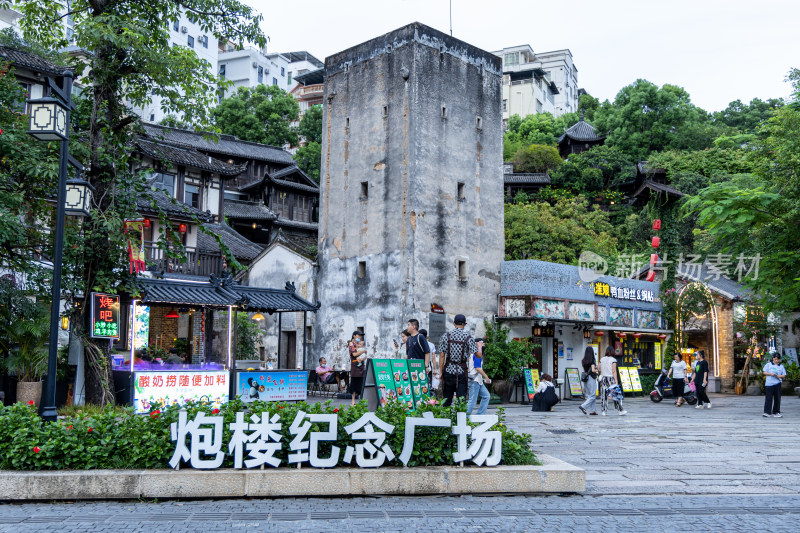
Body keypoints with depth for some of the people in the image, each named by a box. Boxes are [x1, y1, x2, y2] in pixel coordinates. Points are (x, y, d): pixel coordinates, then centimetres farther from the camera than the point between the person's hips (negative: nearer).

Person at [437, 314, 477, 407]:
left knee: (446, 399, 10)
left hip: (448, 370, 2)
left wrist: (441, 372, 6)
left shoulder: (446, 336, 0)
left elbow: (442, 355, 0)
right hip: (462, 371, -2)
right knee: (461, 398, 1)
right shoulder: (468, 337, -5)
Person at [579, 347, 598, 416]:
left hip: (585, 378, 7)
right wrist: (596, 370, 4)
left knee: (588, 395, 10)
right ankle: (583, 406, -14)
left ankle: (592, 410, 11)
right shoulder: (592, 360, -11)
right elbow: (593, 370, -18)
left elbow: (584, 370, 11)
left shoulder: (583, 361, 8)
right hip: (591, 378, -7)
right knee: (593, 395, -1)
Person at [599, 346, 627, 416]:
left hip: (603, 378, 4)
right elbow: (614, 371, -11)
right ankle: (620, 410, 8)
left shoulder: (602, 359, 7)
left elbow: (599, 369, 8)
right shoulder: (613, 360, -6)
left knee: (604, 395, 5)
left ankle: (603, 411, 2)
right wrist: (616, 381, -11)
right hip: (611, 378, -4)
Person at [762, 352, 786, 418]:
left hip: (777, 384, 2)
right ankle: (767, 412, -1)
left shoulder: (781, 366, 11)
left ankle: (776, 412, 12)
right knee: (769, 398, -4)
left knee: (777, 398, 4)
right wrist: (770, 374, -13)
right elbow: (764, 372, 3)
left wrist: (779, 376, -10)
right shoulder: (768, 364, 6)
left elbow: (784, 375, 10)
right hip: (769, 383, -2)